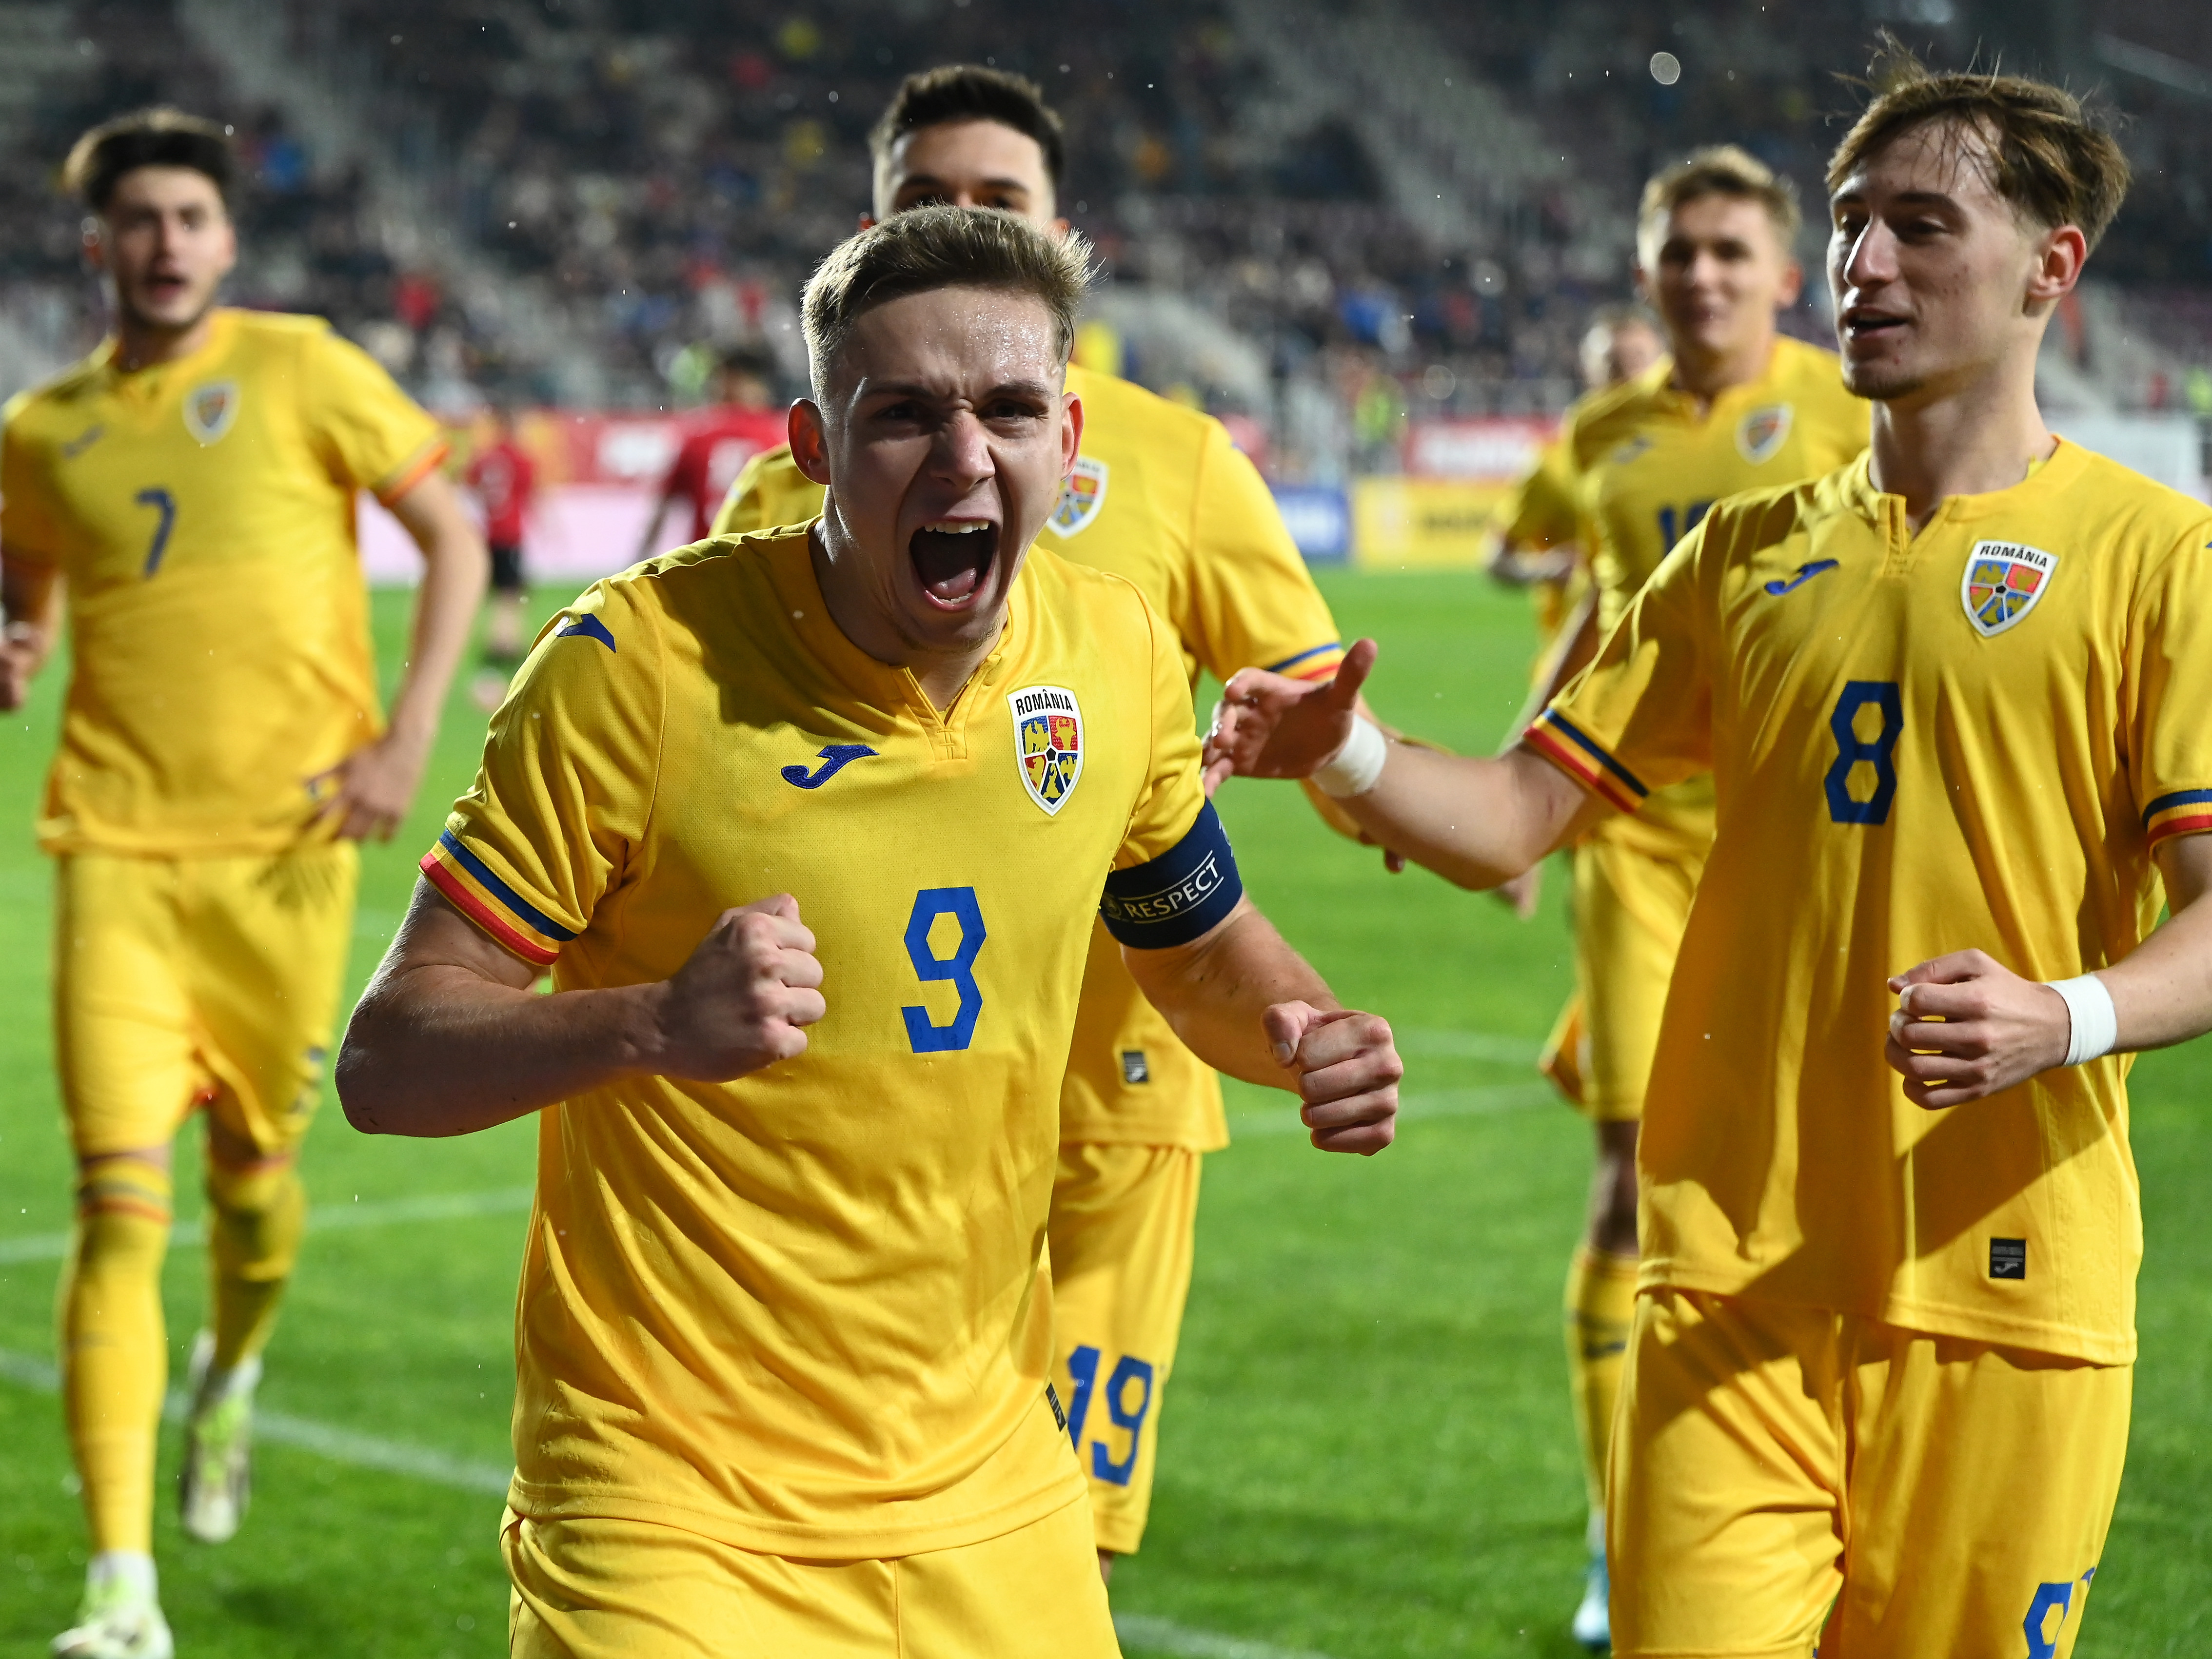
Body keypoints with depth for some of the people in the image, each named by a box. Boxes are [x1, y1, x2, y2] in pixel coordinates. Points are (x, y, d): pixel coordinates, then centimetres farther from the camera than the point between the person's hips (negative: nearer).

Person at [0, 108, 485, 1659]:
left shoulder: (300, 371, 0)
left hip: (287, 843, -1)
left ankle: (234, 1373, 49)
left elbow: (455, 535, 3)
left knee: (254, 1176, 11)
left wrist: (409, 737, -7)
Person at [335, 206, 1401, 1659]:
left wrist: (1303, 1033, -4)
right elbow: (387, 1064, -15)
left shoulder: (1121, 660, -1)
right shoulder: (644, 660, -16)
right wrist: (655, 1022, -33)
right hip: (671, 1513, -5)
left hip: (989, 1487, 5)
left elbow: (1198, 943, 19)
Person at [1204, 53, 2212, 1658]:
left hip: (2000, 1284, -3)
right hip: (1734, 1278, 3)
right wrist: (1344, 755, -8)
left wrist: (2068, 1017, -27)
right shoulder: (1749, 551, 14)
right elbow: (1517, 817, 11)